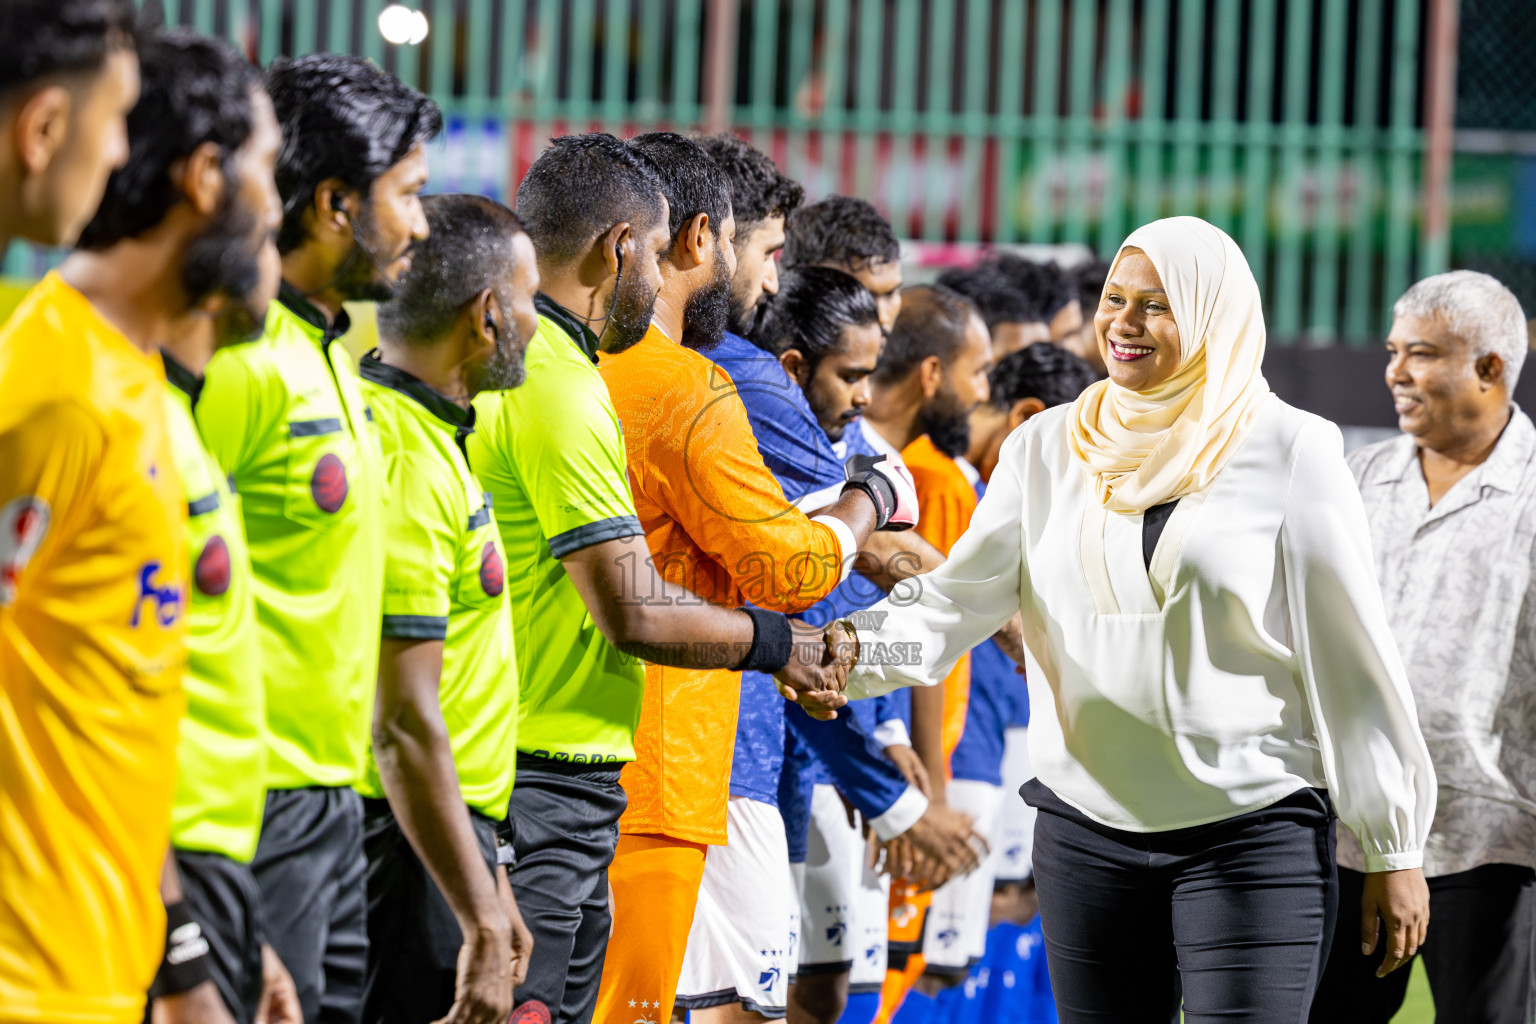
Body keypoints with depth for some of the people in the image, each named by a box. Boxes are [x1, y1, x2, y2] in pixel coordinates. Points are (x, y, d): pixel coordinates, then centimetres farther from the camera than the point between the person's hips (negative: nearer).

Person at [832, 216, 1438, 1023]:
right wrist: (845, 652, -18)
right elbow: (957, 601, 3)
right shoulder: (1049, 448, 8)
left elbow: (1351, 653, -3)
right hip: (1086, 828, 4)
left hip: (1254, 829, -4)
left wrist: (1394, 850, -2)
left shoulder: (1290, 452, -4)